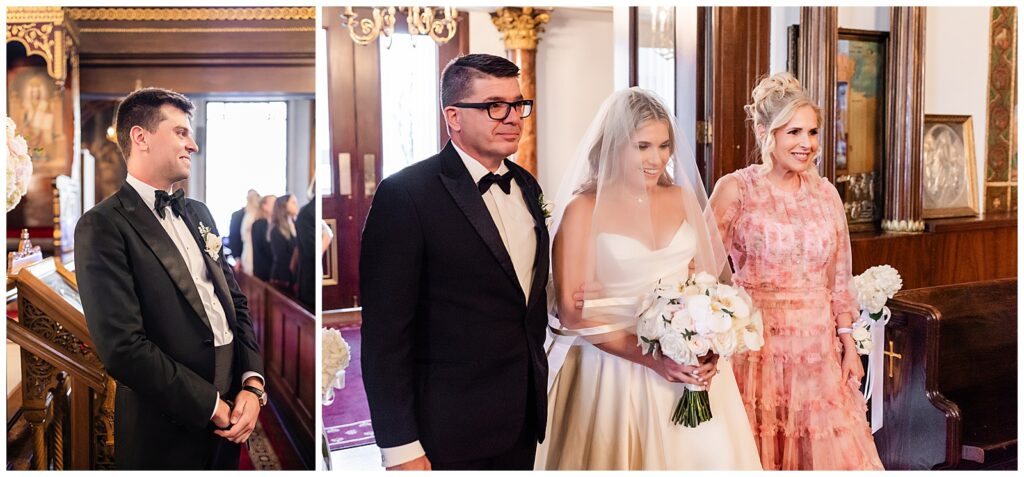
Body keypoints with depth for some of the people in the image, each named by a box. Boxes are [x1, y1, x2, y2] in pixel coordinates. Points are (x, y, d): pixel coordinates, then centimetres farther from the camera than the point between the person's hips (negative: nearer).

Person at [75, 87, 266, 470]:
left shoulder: (198, 213, 12)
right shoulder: (103, 226, -11)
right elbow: (123, 348, -19)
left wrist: (253, 383, -2)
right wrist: (211, 405, -14)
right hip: (167, 436, -6)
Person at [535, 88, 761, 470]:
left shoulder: (683, 199, 6)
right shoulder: (584, 210, -8)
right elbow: (572, 312, -11)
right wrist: (651, 359, -18)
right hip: (615, 370, -4)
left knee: (706, 455, 7)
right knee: (619, 459, 4)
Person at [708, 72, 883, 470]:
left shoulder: (825, 193, 8)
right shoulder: (735, 190, -6)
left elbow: (839, 279, 12)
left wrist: (849, 346, 9)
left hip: (817, 346, 4)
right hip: (758, 343, -4)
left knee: (829, 448, 7)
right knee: (759, 451, 5)